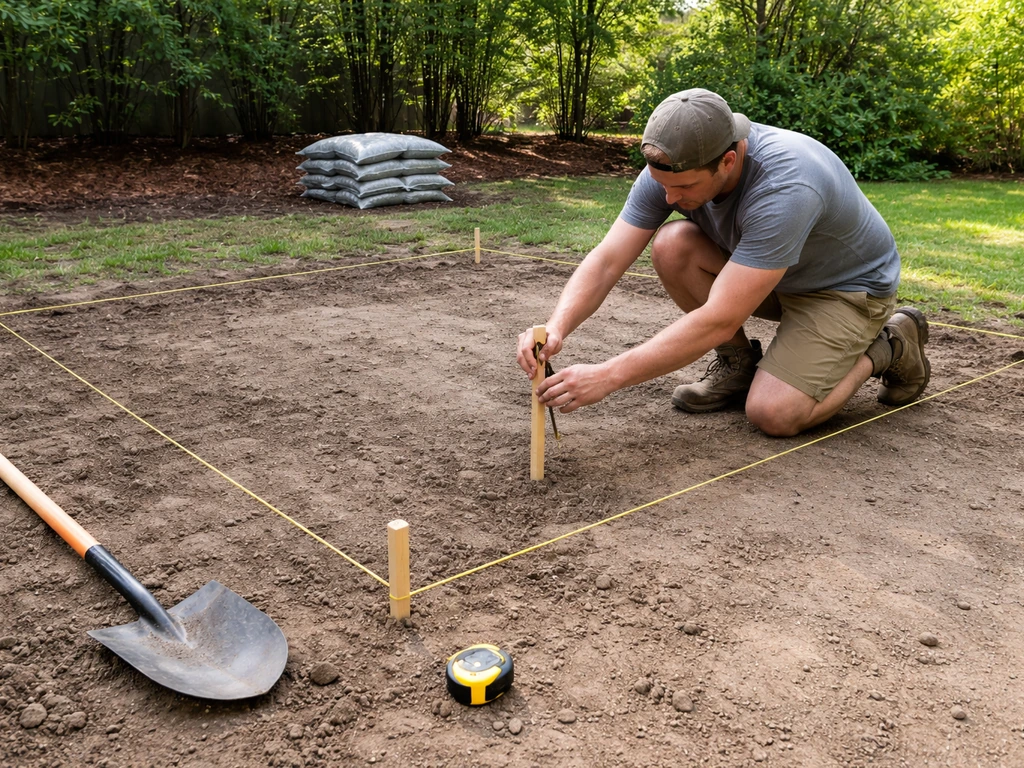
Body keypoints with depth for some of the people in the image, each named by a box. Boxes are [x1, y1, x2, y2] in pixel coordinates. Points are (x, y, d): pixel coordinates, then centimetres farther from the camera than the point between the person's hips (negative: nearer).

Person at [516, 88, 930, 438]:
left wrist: (608, 376, -43)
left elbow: (719, 321, -41)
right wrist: (557, 327, -39)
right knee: (671, 246, -22)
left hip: (847, 285, -6)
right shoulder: (670, 169, -20)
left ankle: (886, 349, 4)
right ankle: (738, 362, 1)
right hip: (767, 271, 6)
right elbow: (606, 260, -20)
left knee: (772, 414, -24)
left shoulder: (784, 186, -39)